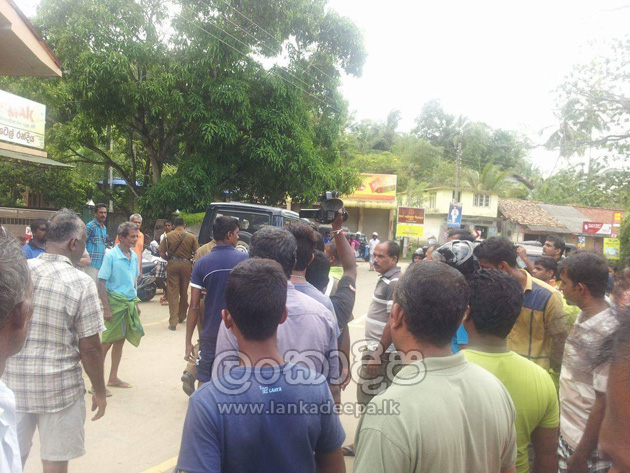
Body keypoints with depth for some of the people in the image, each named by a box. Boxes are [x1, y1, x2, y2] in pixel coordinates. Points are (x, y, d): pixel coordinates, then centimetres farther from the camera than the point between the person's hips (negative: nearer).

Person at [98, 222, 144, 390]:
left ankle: (113, 378, 26)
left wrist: (136, 303, 16)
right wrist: (106, 308, -18)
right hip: (115, 302, -6)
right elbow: (102, 283, -14)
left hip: (130, 302, 6)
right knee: (107, 342, 0)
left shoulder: (134, 256, 8)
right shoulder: (111, 255, -12)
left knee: (120, 341, 14)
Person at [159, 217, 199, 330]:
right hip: (186, 264, 1)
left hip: (172, 264, -1)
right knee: (184, 292, 17)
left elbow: (161, 253, -4)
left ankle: (173, 322, -3)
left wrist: (169, 259, 13)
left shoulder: (168, 236, -2)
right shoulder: (191, 237, -2)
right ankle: (181, 316, 33)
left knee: (173, 293, 1)